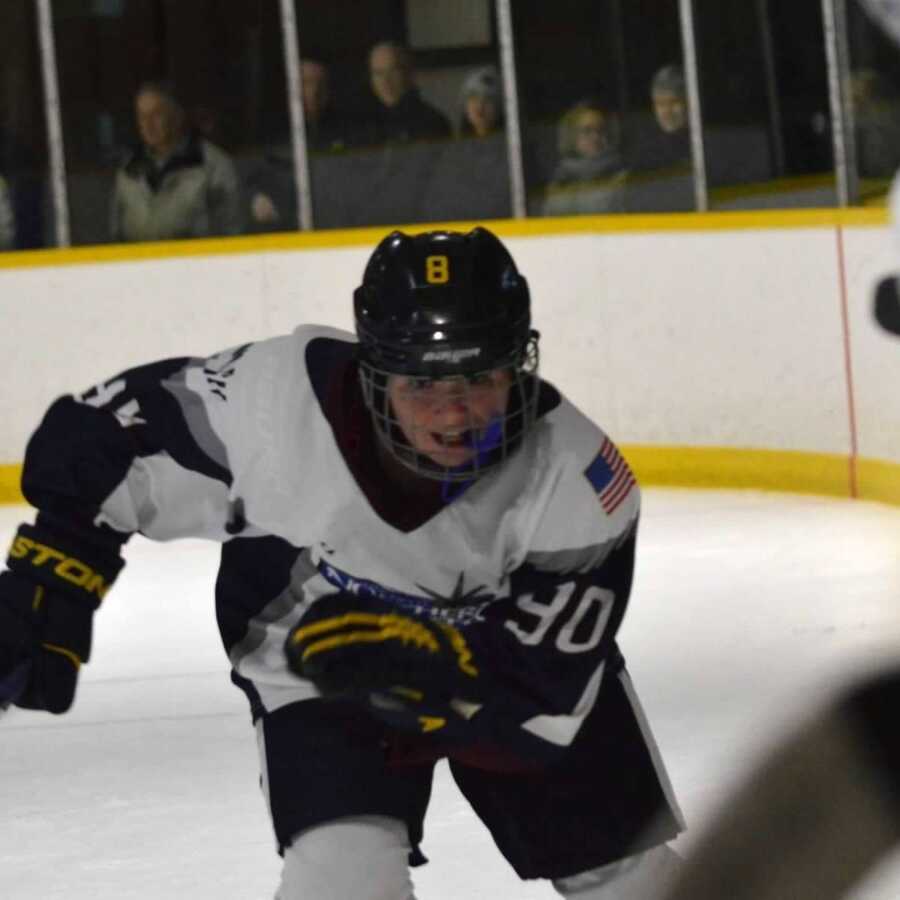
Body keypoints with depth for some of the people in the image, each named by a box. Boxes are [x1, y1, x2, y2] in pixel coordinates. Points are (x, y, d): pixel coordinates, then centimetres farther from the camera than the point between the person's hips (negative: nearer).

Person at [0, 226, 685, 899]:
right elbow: (97, 436, -17)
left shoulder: (577, 480, -33)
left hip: (503, 653, 1)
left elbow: (549, 693, -32)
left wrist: (398, 659, -45)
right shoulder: (278, 397, -33)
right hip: (315, 683, -1)